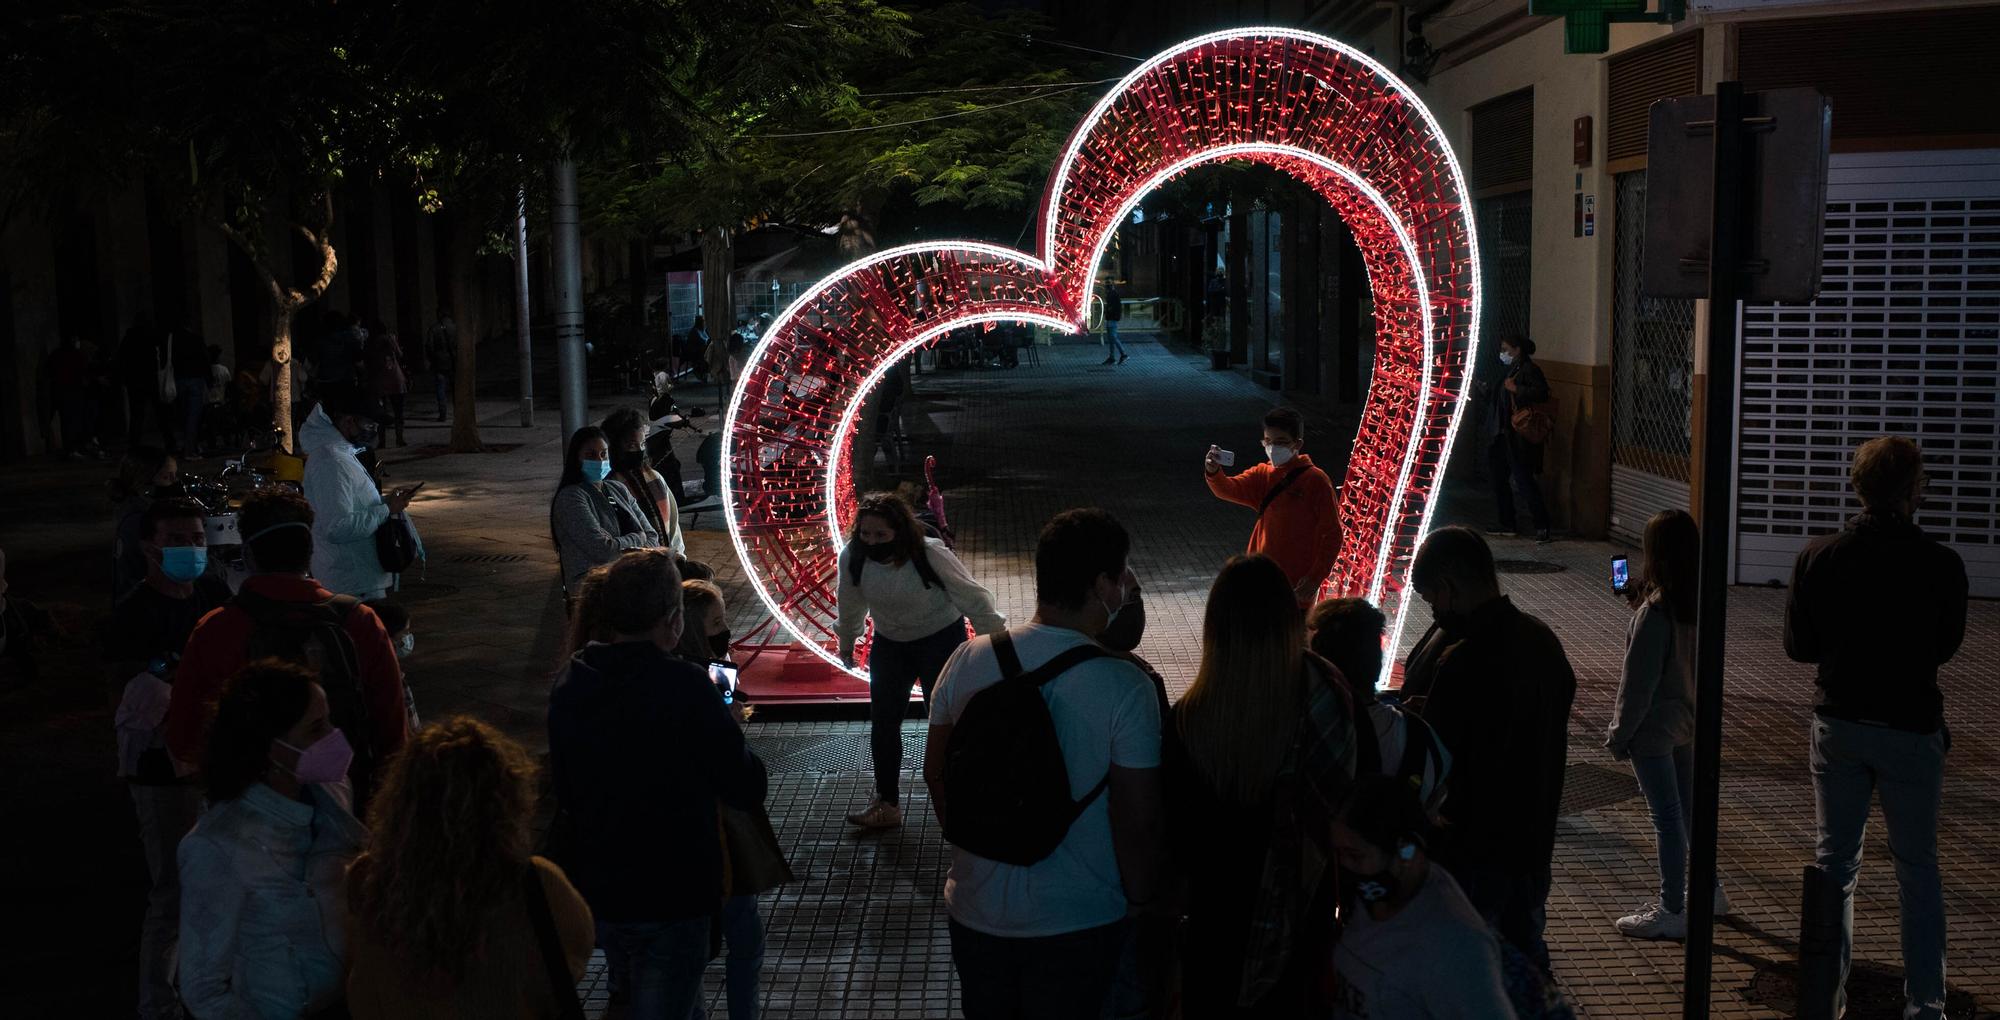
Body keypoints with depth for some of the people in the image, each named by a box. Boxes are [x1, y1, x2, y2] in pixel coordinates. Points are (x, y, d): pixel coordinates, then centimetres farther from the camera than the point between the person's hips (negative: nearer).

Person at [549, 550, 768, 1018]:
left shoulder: (569, 685, -4)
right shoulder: (685, 687, -23)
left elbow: (564, 790, 10)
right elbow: (748, 790, -17)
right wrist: (730, 730, 2)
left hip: (595, 891, 6)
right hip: (671, 897, -6)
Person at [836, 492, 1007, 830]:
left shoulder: (931, 555, -29)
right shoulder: (852, 557, -18)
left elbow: (972, 598, -18)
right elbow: (851, 605, 3)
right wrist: (847, 644, 17)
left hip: (941, 640, -4)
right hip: (889, 644, 4)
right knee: (883, 723, 6)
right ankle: (886, 804, 21)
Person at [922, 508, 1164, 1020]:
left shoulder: (968, 661, -8)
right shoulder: (1125, 687, -20)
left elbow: (936, 773, 4)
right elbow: (1138, 823, -18)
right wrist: (1143, 901, 0)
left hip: (977, 912, 3)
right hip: (1078, 921, -3)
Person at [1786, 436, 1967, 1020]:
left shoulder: (1818, 557, -9)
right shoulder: (1941, 565, -14)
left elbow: (1798, 646, -2)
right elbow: (1946, 646, 1)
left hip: (1839, 724, 2)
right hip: (1910, 726, -2)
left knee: (1836, 861, 13)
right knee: (1917, 871, 11)